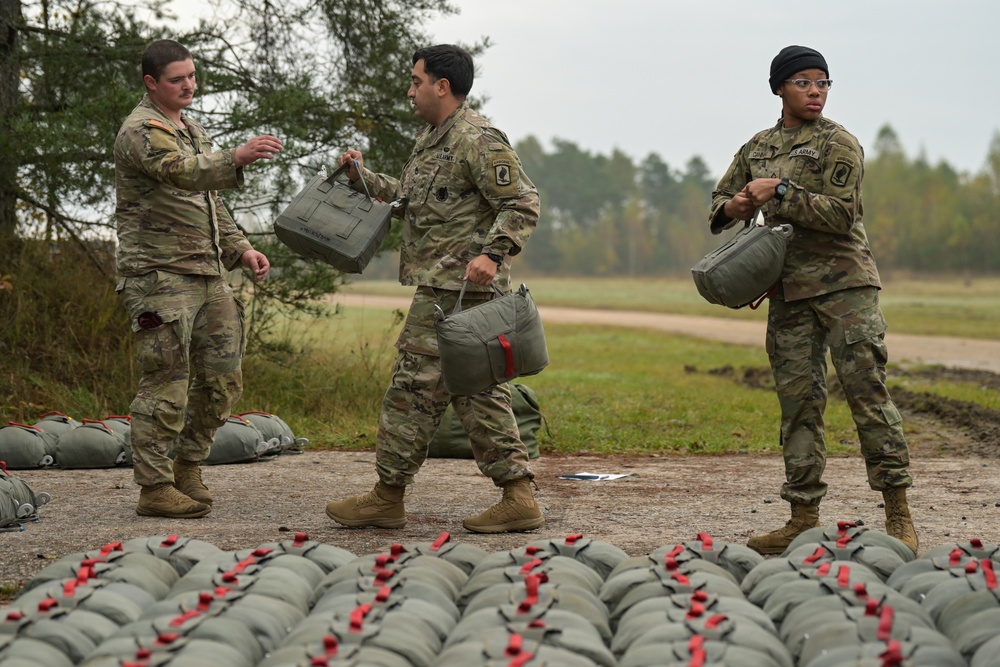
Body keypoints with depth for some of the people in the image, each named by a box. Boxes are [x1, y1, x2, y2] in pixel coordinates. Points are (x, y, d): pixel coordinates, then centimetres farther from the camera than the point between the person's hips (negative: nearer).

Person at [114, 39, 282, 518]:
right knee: (166, 387, -7)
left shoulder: (192, 130, 20)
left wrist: (242, 249, 14)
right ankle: (155, 489, 0)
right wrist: (238, 158, -47)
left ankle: (188, 469, 22)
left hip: (208, 276, 9)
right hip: (160, 276, -9)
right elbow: (184, 173, -31)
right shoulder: (141, 130, -11)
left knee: (222, 379, 8)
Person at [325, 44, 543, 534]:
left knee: (415, 386, -4)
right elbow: (409, 198, 31)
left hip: (456, 289, -10)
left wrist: (492, 253, -27)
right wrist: (363, 178, 23)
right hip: (439, 286, 10)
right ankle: (518, 497, 9)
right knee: (475, 390, 9)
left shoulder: (477, 140, -13)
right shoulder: (431, 139, 19)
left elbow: (523, 203, -17)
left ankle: (387, 497, 3)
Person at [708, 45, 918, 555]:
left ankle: (898, 516, -9)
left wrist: (780, 192, -16)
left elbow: (841, 212, -14)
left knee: (866, 389, -10)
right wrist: (735, 207, -1)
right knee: (798, 402, 5)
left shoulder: (838, 144, -2)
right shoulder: (758, 148, 15)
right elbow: (722, 201, 23)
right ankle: (804, 517, 9)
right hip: (788, 291, 5)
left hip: (844, 286, -5)